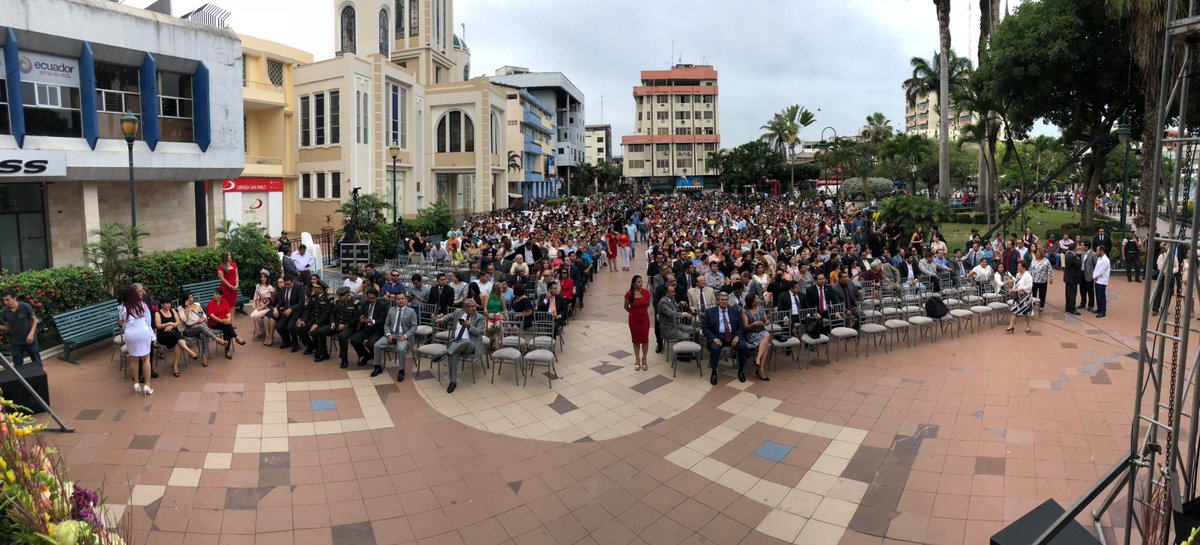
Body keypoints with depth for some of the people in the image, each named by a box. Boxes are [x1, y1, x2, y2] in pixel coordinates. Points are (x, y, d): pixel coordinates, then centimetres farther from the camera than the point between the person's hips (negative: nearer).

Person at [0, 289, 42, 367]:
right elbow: (8, 328, 4)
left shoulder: (25, 306, -16)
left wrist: (31, 333, -15)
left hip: (30, 340, -3)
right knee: (18, 366, 8)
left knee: (37, 364, 9)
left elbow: (34, 320, -5)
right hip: (17, 343, 3)